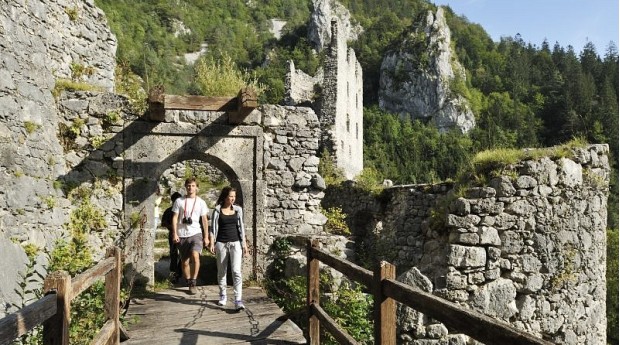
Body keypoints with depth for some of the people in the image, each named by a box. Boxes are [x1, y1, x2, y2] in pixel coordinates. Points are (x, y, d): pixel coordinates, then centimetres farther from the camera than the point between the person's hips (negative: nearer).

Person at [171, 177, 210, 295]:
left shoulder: (201, 202, 6)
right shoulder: (179, 201, 5)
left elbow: (205, 220, 9)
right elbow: (175, 218, 4)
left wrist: (206, 236, 4)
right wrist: (174, 234, -6)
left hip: (196, 233, -1)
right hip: (182, 235, 1)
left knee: (195, 255, -24)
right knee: (184, 262, 6)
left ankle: (193, 282, -14)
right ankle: (189, 283, 23)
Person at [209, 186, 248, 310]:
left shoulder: (238, 209, 6)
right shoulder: (217, 210, 0)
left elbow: (241, 227, 9)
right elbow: (213, 228, 0)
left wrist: (244, 244, 6)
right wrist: (212, 243, -11)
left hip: (235, 243, 1)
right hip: (221, 243, 0)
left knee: (236, 271, -10)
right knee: (222, 271, 10)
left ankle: (238, 300, -12)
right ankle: (223, 296, 27)